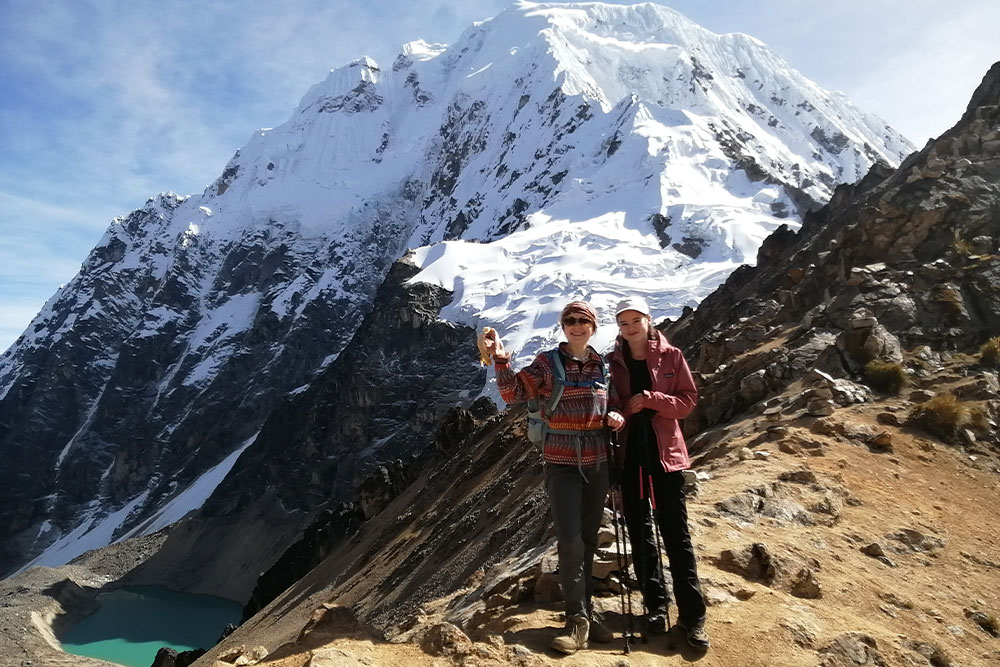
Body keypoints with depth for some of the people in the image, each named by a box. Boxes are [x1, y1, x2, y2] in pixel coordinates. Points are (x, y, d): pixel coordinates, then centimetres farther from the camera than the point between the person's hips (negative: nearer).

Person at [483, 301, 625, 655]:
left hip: (597, 462, 4)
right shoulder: (547, 363, -5)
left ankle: (586, 611, 27)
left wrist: (614, 417, -4)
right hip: (562, 462, -4)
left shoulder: (602, 366, 6)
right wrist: (501, 361, -24)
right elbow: (515, 392, -11)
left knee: (588, 539, 13)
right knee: (569, 540, -9)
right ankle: (578, 619, 4)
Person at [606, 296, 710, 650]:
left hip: (664, 453, -2)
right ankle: (655, 605, 23)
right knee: (640, 533, 10)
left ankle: (692, 616, 9)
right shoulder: (612, 362, 3)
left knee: (676, 533, 1)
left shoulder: (671, 356, -1)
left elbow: (688, 400, -2)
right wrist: (615, 415, -16)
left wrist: (651, 400, -15)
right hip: (628, 455, 2)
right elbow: (607, 406, 6)